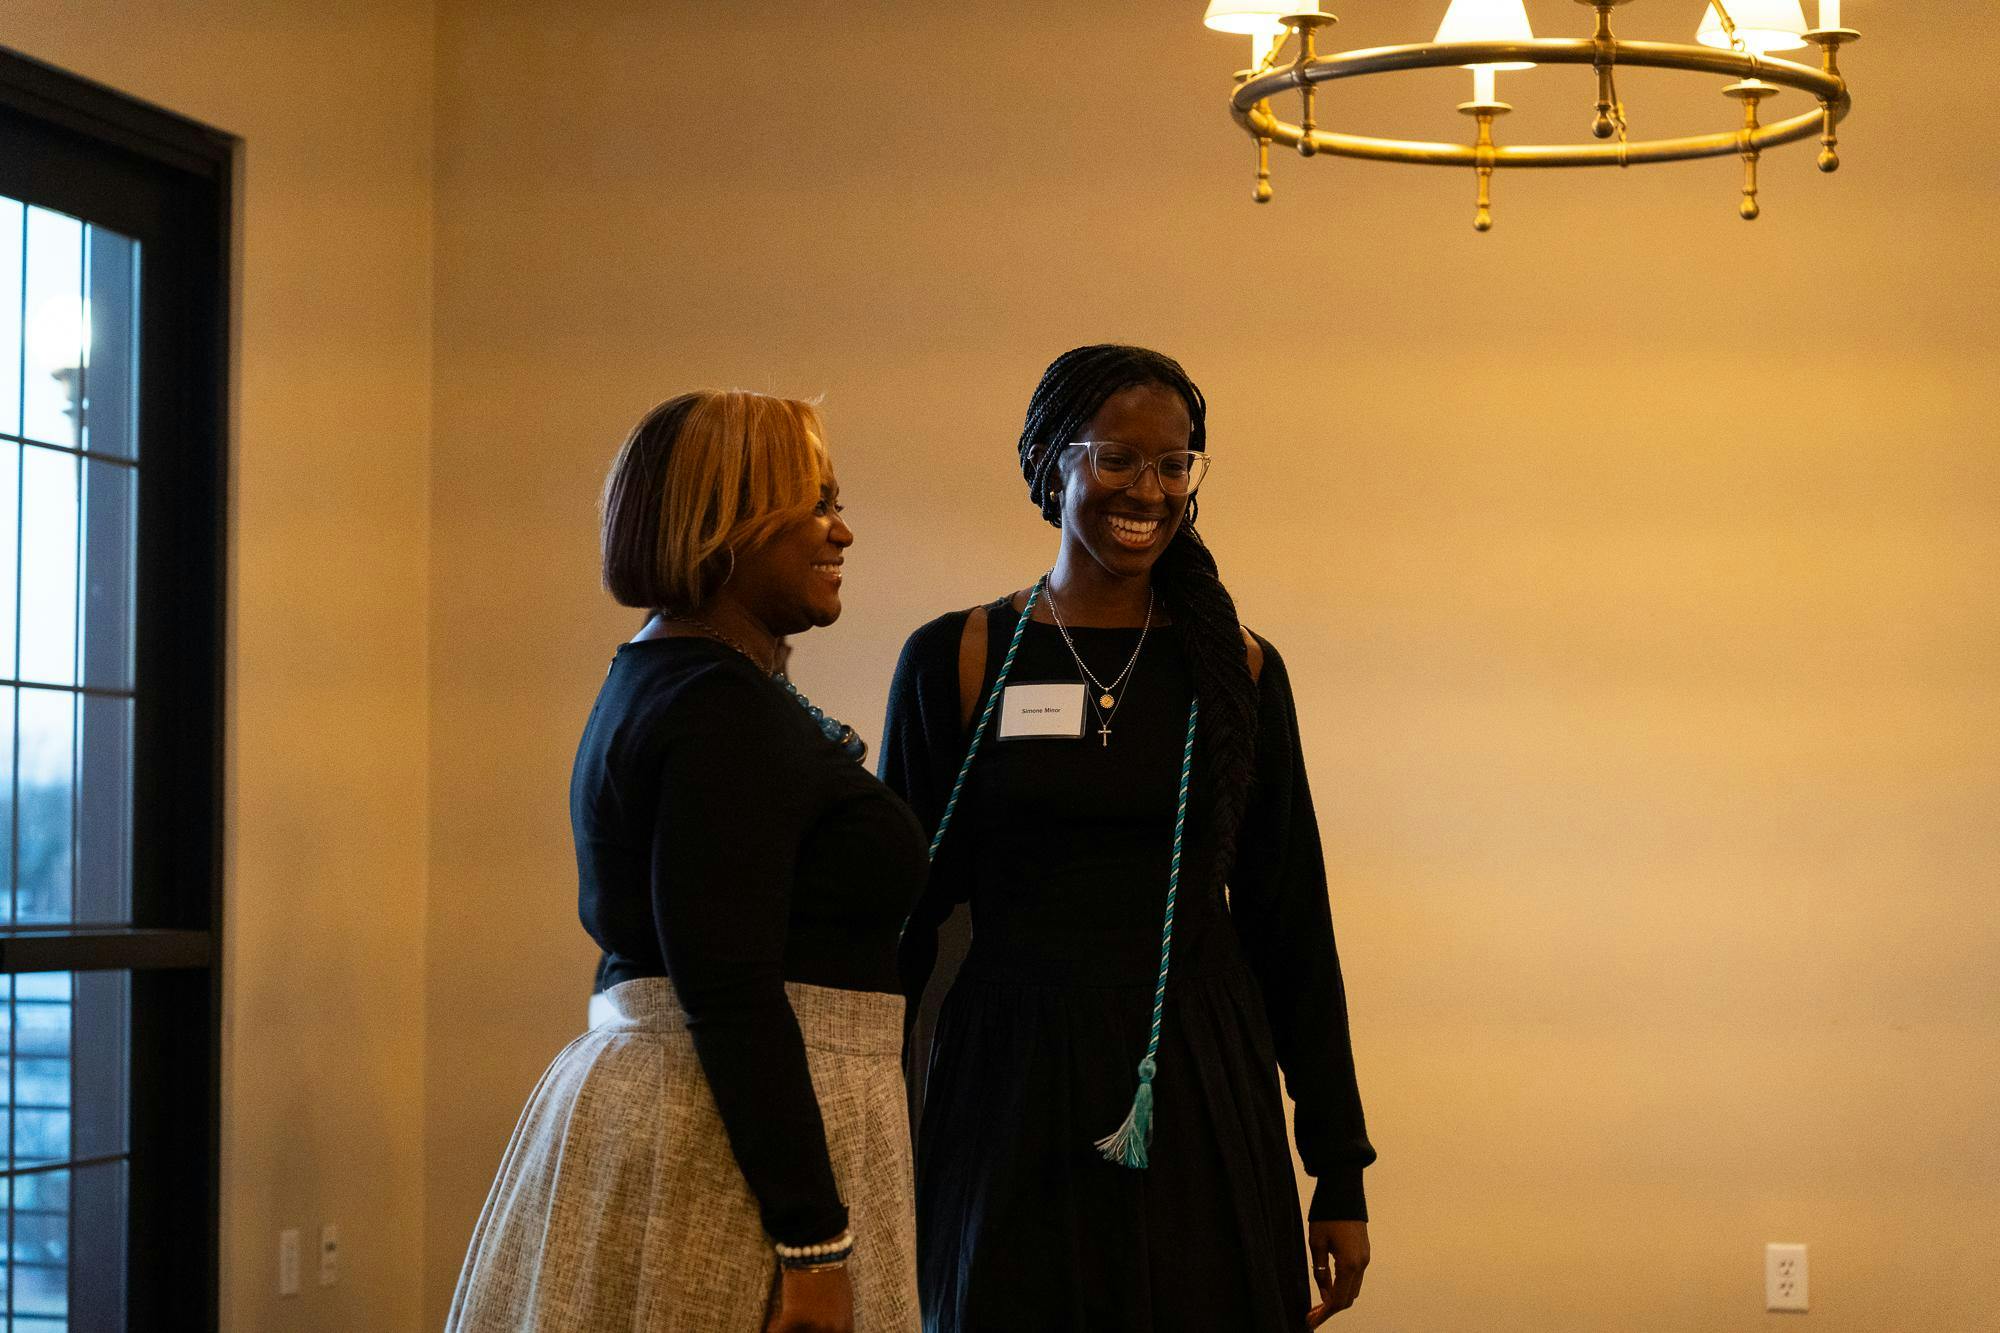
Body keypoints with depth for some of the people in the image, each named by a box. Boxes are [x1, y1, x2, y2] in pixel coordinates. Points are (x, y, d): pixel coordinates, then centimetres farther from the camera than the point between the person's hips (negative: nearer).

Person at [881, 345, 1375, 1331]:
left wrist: (1340, 1173, 4)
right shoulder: (955, 660, 0)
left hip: (1200, 1100, 1)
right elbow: (903, 916, 3)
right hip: (1013, 1095, -1)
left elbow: (1291, 926, 6)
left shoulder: (1237, 668, 4)